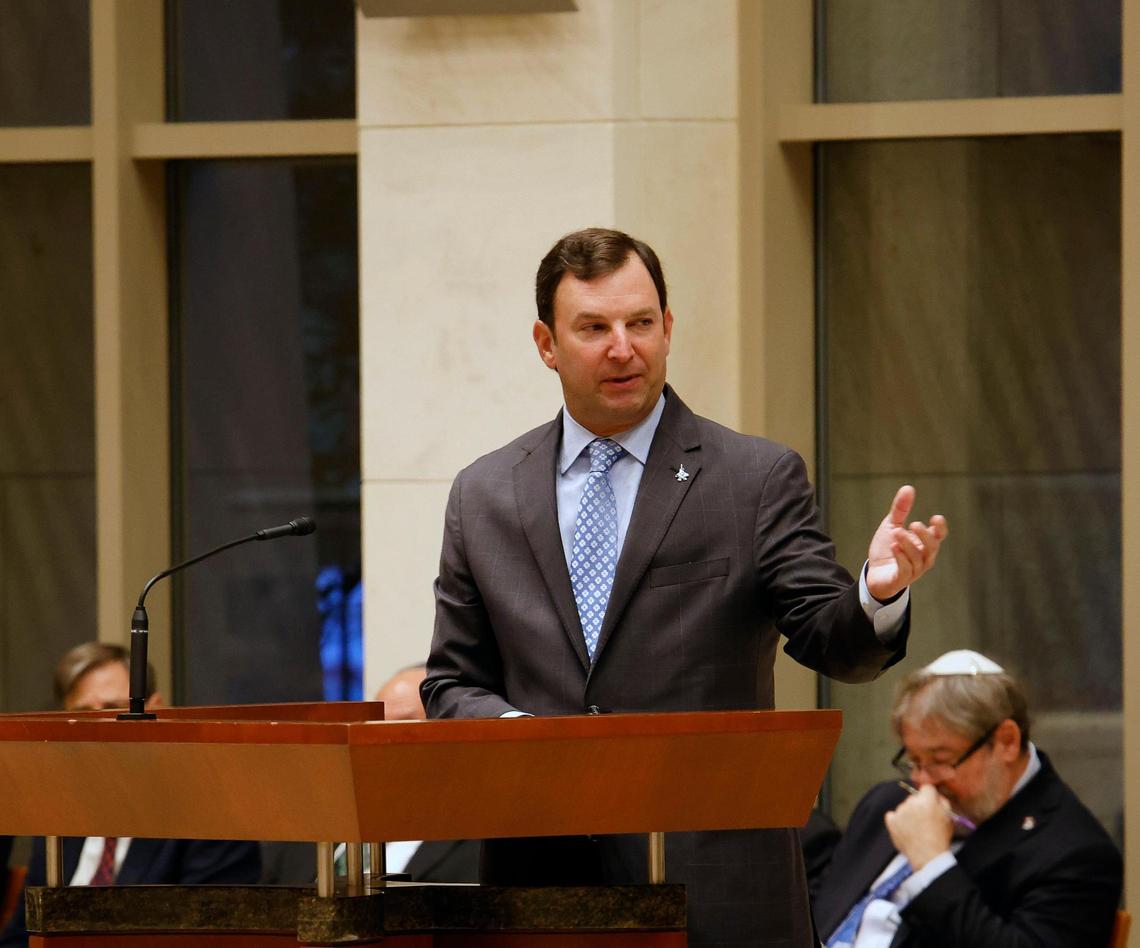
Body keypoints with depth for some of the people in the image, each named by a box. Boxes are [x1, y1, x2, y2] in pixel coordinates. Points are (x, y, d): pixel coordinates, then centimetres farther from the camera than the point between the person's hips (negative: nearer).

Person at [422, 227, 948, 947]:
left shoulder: (759, 478, 3)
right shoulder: (484, 496, 11)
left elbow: (833, 641, -6)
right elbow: (453, 684, 14)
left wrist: (878, 593, -29)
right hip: (542, 883, 2)